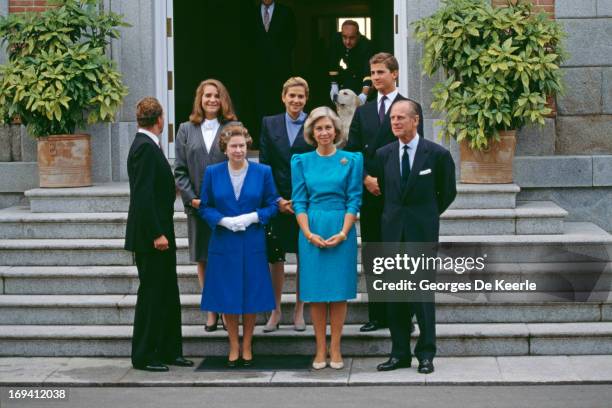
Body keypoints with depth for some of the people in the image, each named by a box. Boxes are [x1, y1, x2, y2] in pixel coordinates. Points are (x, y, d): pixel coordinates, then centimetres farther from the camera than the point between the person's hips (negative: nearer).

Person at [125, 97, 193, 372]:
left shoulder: (147, 146, 14)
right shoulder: (145, 147, -16)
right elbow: (143, 196, -22)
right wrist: (156, 234, -22)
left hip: (158, 233, 10)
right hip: (151, 236, -10)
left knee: (168, 294, 14)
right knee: (152, 294, -3)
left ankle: (169, 351, 22)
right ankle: (143, 356, 3)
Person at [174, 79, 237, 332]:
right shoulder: (186, 130, 9)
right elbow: (180, 170, 7)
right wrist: (191, 198, -6)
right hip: (197, 205, 3)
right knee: (203, 259, 7)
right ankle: (212, 311, 15)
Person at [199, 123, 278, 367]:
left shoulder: (263, 172, 0)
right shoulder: (212, 173, 2)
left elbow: (272, 205, 4)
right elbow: (205, 207, 6)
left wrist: (253, 217, -13)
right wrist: (223, 220, -12)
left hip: (253, 245, 0)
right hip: (223, 244, 0)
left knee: (252, 297, 4)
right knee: (227, 297, 4)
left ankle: (247, 347, 18)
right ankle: (233, 347, 17)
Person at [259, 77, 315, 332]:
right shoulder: (269, 124, 6)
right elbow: (264, 165, 4)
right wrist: (276, 200, -5)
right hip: (277, 202, 1)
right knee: (274, 257, 3)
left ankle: (299, 311, 16)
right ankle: (275, 311, 13)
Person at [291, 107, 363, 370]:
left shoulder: (351, 160, 3)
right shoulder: (301, 162, 6)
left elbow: (354, 199, -1)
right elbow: (299, 201, 3)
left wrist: (343, 233, -12)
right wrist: (309, 234, -9)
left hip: (342, 230, -1)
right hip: (312, 231, 1)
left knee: (339, 290, 1)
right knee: (315, 290, 2)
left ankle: (335, 348, 7)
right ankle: (320, 349, 8)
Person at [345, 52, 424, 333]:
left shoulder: (411, 107, 1)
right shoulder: (363, 112, 15)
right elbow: (352, 150, 10)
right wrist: (366, 178, -6)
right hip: (370, 193, 5)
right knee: (372, 256, 6)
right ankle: (377, 315, 11)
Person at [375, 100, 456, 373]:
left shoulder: (437, 154, -5)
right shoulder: (383, 154, 6)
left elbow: (448, 192, 6)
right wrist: (395, 213, 12)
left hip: (422, 231, -4)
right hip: (393, 230, 4)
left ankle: (426, 354, 6)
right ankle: (400, 353, 13)